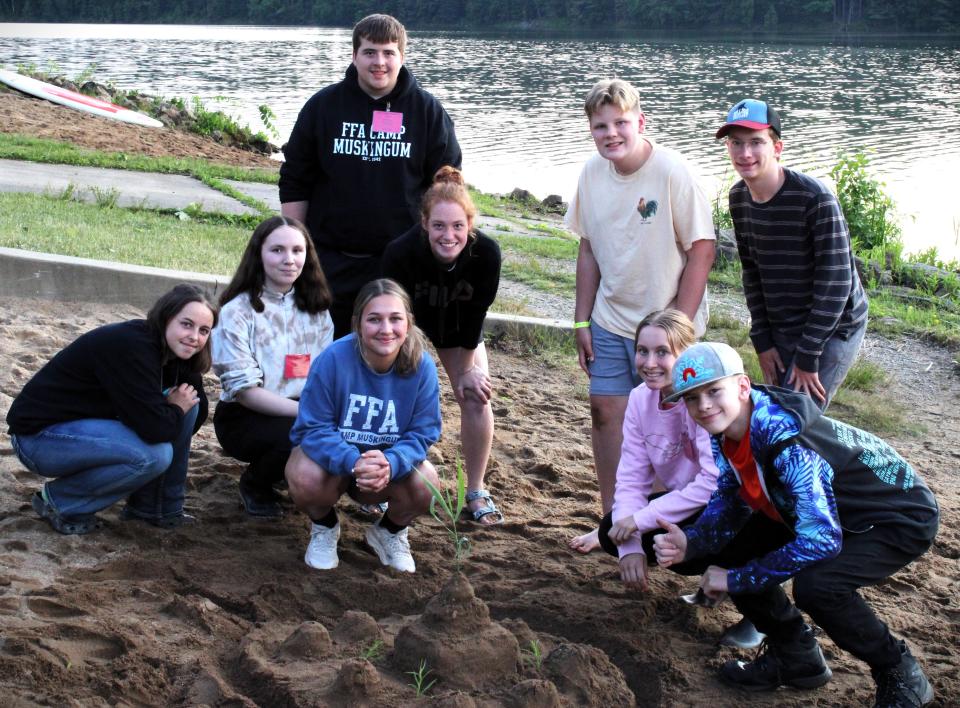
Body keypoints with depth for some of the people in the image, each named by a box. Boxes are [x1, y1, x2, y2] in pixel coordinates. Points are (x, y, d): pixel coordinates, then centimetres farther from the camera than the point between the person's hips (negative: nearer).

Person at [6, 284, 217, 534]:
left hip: (89, 426, 9)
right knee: (154, 454, -29)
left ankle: (152, 506, 7)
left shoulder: (174, 351, -2)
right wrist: (177, 408, -13)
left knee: (190, 405, -3)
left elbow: (198, 407, 5)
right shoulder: (131, 347, -29)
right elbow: (153, 427, -32)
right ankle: (60, 501, -7)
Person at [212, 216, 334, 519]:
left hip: (305, 410, 5)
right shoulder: (238, 312, -10)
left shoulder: (315, 308, 7)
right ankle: (254, 486, -1)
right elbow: (245, 391, -16)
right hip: (245, 418, -5)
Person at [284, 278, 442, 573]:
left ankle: (390, 531, 9)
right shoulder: (334, 358, -27)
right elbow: (313, 428, -24)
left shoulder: (421, 367, -20)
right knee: (307, 479, -34)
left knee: (425, 484, -28)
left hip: (391, 460, 2)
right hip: (334, 456, -2)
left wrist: (389, 464, -39)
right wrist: (354, 462, -42)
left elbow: (423, 433, -16)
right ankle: (324, 528, 5)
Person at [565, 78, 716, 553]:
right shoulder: (593, 173, -1)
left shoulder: (672, 172, -18)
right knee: (606, 412, 7)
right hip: (610, 322, 5)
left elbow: (702, 249, -15)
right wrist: (582, 319, 8)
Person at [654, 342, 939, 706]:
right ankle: (795, 656, 15)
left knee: (814, 585, -33)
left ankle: (900, 674, -7)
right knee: (732, 548, -2)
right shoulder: (726, 431, -10)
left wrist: (737, 580, -27)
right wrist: (690, 543, -20)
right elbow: (730, 504, 1)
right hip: (832, 508, 9)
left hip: (901, 518, -9)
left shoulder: (785, 439, -35)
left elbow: (821, 539, -37)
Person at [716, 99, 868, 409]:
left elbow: (835, 283, -22)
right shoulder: (739, 197, -1)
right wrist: (762, 341, 3)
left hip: (831, 330, -7)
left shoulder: (815, 199, -23)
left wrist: (808, 356, -19)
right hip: (781, 331, 7)